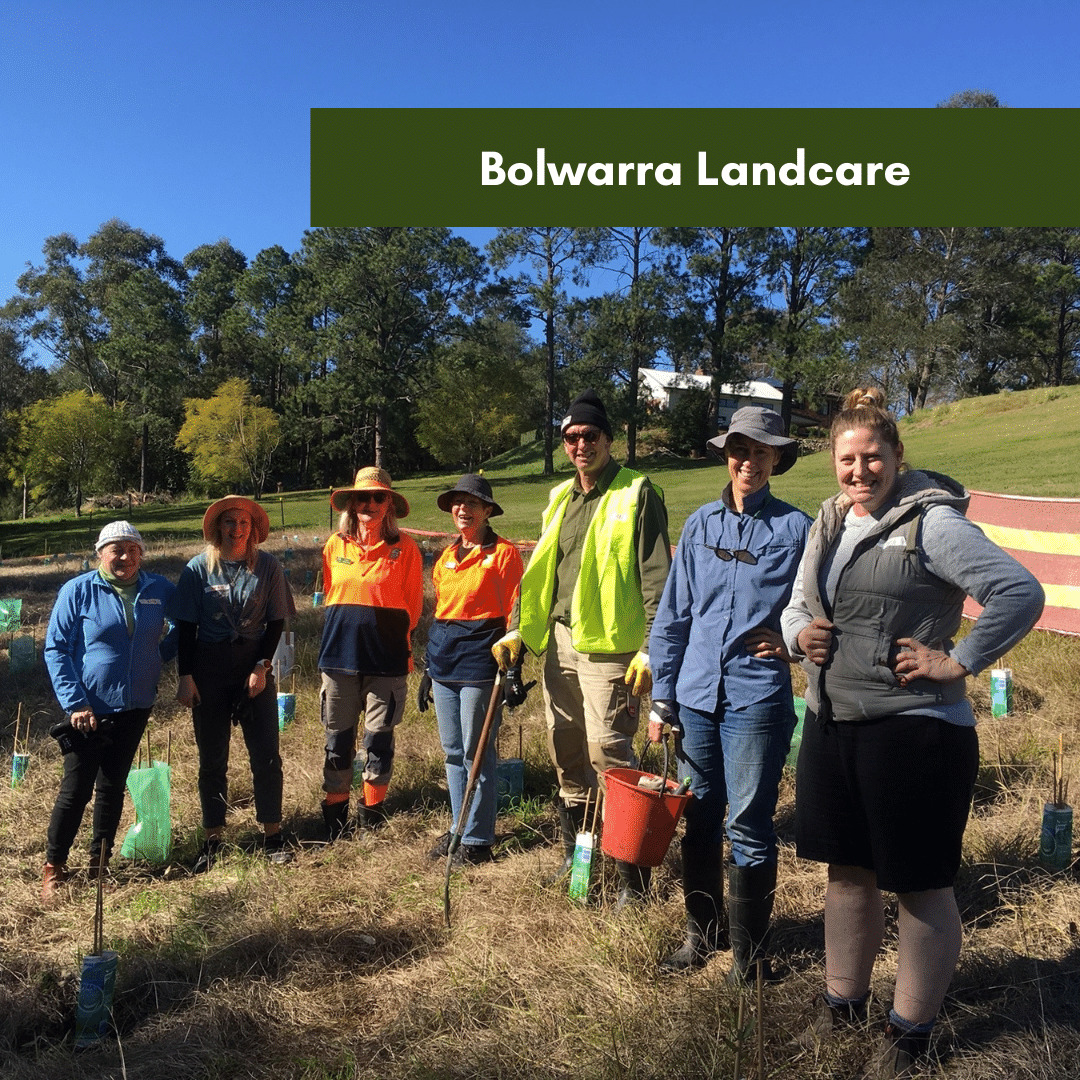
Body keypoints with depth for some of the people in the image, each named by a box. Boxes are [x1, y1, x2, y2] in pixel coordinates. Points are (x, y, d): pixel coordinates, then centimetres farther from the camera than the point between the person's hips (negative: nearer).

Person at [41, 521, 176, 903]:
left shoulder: (159, 589, -1)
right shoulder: (77, 591, -9)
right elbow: (55, 649, -7)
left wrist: (158, 656, 1)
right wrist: (75, 703, -13)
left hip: (135, 708, 3)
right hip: (89, 711, -3)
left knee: (112, 787, 14)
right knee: (76, 791, 3)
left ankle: (99, 863, 29)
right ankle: (54, 867, 21)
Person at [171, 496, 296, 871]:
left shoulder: (267, 566, -1)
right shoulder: (199, 568, -1)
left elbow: (276, 622, 1)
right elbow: (186, 626, 0)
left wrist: (262, 667, -8)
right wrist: (185, 676, -5)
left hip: (255, 666, 0)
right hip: (209, 668, 0)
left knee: (266, 753, 2)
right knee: (212, 758, 8)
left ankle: (272, 834, 15)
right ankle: (213, 838, 21)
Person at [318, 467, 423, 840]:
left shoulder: (404, 547, -2)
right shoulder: (335, 545, 6)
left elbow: (412, 606, 4)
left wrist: (397, 642, 4)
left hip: (386, 655, -2)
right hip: (339, 653, 3)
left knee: (378, 737, 5)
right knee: (337, 736, 10)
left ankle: (372, 815, 22)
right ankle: (334, 817, 24)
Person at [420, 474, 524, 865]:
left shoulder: (503, 553, -4)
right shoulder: (445, 557, 14)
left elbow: (514, 614, -6)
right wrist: (429, 667, 18)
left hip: (480, 660, -6)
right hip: (444, 661, 7)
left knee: (476, 754, 0)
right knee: (453, 752, 13)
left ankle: (477, 839, 13)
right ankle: (459, 828, 27)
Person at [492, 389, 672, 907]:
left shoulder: (637, 494, -6)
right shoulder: (560, 498, 14)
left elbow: (656, 578, -10)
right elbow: (539, 573, 18)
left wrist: (651, 650, -16)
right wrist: (517, 630, 11)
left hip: (608, 647, -7)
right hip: (559, 643, 7)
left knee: (608, 754, -8)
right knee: (565, 752, 14)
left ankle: (634, 874, 6)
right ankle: (575, 852, 31)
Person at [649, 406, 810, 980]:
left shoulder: (796, 528, -1)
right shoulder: (700, 524, 7)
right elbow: (672, 616, 9)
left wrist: (790, 639, -12)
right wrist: (662, 698, 6)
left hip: (757, 699, -3)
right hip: (696, 695, 4)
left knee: (748, 826, 3)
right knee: (698, 819, 13)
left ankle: (747, 952, 21)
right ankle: (701, 932, 32)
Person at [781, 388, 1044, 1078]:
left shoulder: (931, 522, -11)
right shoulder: (829, 523, 11)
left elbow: (1021, 593, -17)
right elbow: (797, 607, 20)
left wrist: (957, 662, -15)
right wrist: (799, 633, -2)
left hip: (914, 730, -7)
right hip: (832, 725, 7)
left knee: (920, 887, 9)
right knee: (848, 872, 19)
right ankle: (844, 1003, 37)